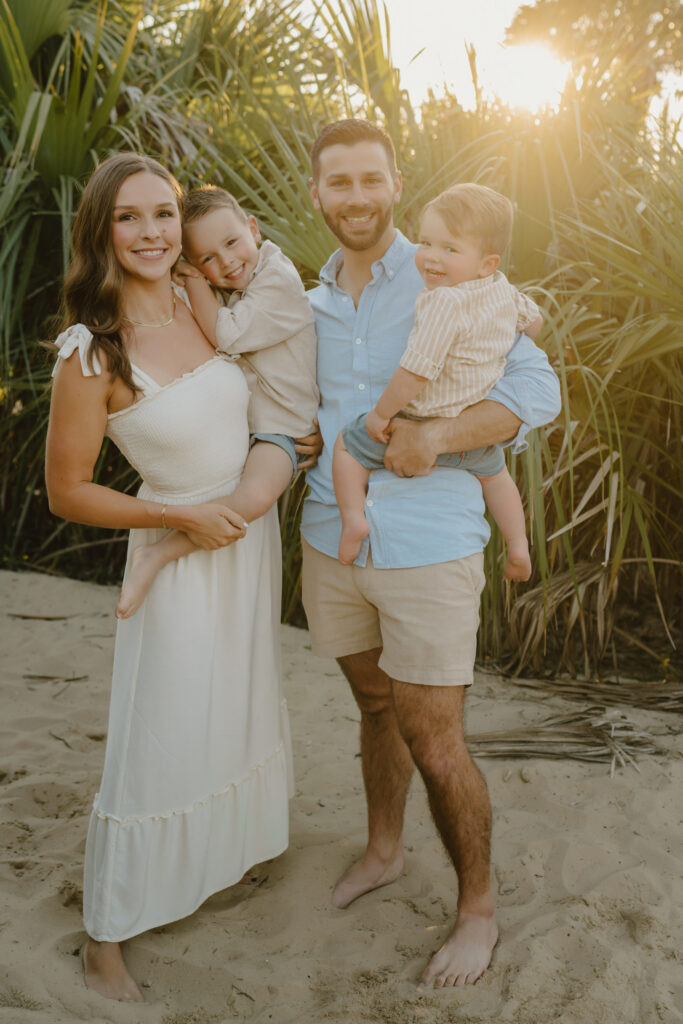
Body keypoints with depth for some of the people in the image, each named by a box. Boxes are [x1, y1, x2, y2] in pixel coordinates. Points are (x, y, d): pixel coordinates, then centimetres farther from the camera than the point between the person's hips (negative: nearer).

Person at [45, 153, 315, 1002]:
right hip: (180, 555, -6)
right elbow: (67, 492, -15)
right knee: (157, 746, 1)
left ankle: (228, 848, 49)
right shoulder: (90, 354, -21)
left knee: (240, 706, 23)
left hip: (251, 537, 7)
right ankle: (104, 937, 19)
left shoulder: (202, 309, -3)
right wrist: (184, 517, -20)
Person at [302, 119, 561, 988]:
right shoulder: (313, 302, 10)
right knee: (377, 706, 21)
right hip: (332, 542, 5)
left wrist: (437, 435, -26)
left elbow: (537, 387, -14)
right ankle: (383, 850, 44)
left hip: (428, 550, -5)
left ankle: (478, 907, 22)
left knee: (434, 745, 0)